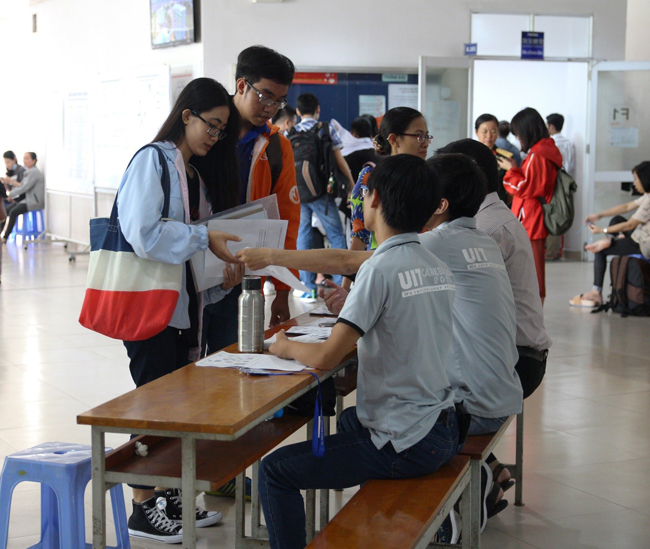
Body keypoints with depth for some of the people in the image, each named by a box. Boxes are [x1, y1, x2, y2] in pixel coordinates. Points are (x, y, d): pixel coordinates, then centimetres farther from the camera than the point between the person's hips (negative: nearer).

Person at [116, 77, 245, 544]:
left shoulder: (199, 172, 15)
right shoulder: (152, 160, -11)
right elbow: (145, 234, -22)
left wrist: (223, 272, -1)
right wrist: (204, 239, -23)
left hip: (185, 303, 8)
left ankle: (169, 495, 22)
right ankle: (144, 508, 7)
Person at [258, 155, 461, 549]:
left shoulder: (380, 269, -19)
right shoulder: (439, 268, 5)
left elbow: (326, 358, -21)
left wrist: (285, 347, -2)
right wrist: (353, 310, 18)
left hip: (405, 446, -9)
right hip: (443, 431, 9)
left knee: (275, 471, -2)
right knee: (349, 420, 37)